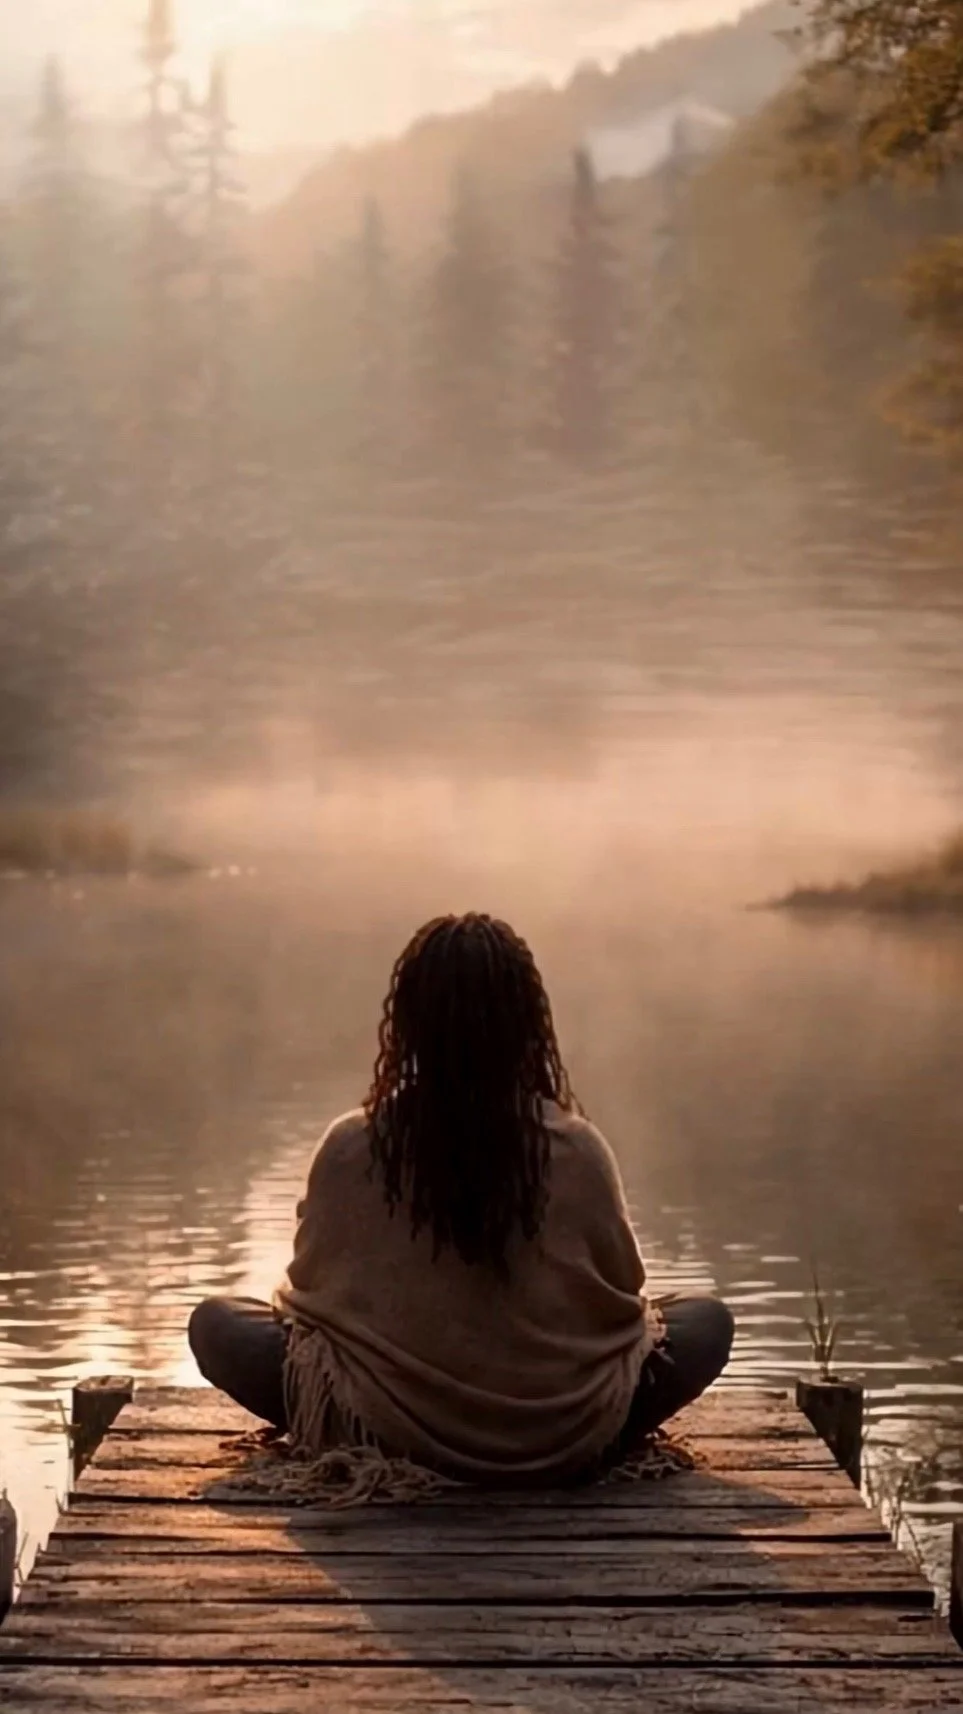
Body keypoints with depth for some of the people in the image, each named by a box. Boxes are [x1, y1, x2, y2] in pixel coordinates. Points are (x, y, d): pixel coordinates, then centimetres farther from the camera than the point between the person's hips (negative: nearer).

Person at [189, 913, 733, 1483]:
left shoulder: (351, 1149, -15)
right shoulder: (578, 1149, -15)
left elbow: (311, 1283, 0)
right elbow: (622, 1290, 0)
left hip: (388, 1435, -1)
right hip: (562, 1442, 1)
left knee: (217, 1323, 17)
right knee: (709, 1320, 23)